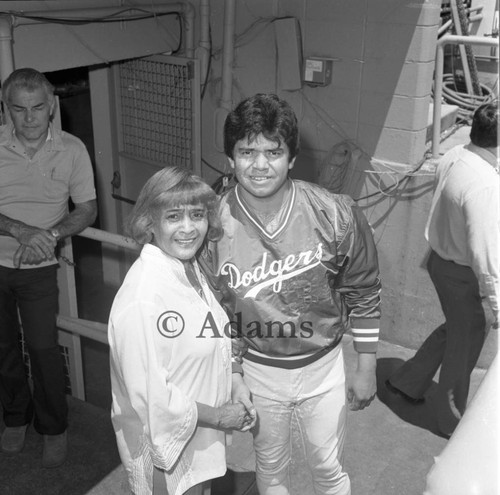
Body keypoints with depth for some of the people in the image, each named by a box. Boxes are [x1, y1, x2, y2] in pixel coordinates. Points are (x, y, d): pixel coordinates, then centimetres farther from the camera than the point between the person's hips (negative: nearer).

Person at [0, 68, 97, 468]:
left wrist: (50, 233, -19)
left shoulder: (72, 149, -7)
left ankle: (54, 428, 18)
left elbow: (87, 209, -3)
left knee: (43, 348, -4)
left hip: (38, 268, -1)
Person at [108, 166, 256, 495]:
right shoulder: (143, 297, -29)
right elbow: (149, 394, -27)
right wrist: (217, 416, -17)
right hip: (164, 441, -8)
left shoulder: (190, 269, 0)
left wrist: (233, 385, 0)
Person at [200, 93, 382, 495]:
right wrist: (230, 378, -4)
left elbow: (363, 292, -6)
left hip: (323, 366, 0)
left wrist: (367, 368, 0)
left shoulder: (335, 215, -20)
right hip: (256, 370, 1)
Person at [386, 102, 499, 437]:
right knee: (466, 339, 13)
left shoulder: (454, 157, -4)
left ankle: (407, 381, 40)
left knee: (457, 328, 27)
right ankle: (453, 421, 35)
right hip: (461, 273, -8)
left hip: (441, 256, 8)